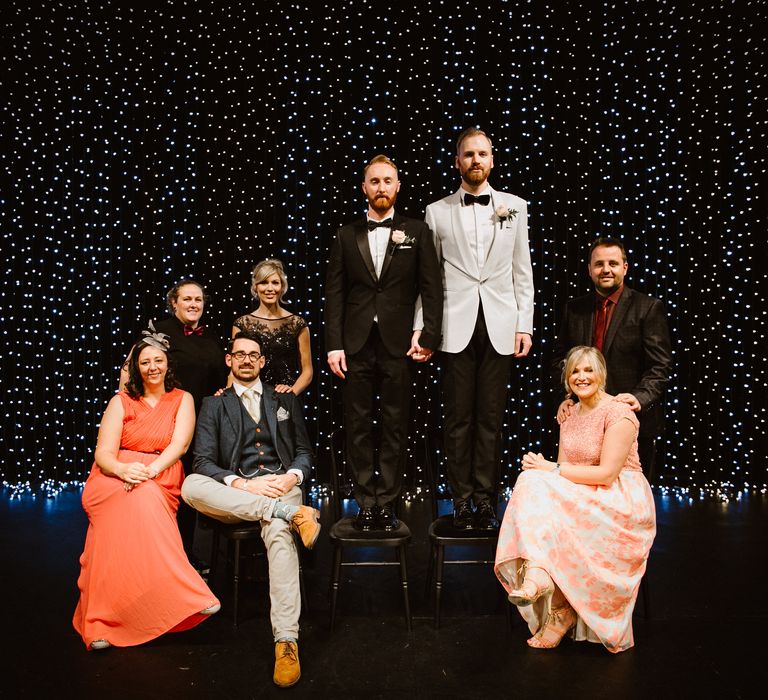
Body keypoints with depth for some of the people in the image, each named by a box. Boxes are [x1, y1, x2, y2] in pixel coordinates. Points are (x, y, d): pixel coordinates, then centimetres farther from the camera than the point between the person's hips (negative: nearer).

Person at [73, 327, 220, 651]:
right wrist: (124, 469, -23)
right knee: (141, 498, -36)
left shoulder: (182, 400, 12)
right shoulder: (121, 402, 12)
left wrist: (148, 471, -24)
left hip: (161, 484, 0)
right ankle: (186, 597, -40)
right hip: (113, 479, 0)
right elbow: (103, 454, 2)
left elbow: (180, 443, -5)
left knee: (142, 498, -36)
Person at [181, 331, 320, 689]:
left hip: (282, 485, 0)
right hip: (235, 493, 1)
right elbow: (203, 461, 1)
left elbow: (304, 452, 17)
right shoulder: (214, 404, 13)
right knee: (191, 486, -32)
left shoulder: (285, 399, 18)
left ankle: (286, 640, -33)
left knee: (280, 534, -34)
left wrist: (292, 476, -8)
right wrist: (242, 484, -17)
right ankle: (292, 513, -32)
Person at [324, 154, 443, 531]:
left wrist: (428, 335, -7)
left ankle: (387, 504, 13)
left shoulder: (417, 232, 8)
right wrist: (334, 345, -2)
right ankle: (366, 504, 14)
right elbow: (334, 292, 6)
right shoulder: (346, 235, 11)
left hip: (398, 344, -1)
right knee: (358, 427, 4)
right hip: (356, 345, 2)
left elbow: (431, 288, 3)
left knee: (395, 427, 3)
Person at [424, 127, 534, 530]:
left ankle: (486, 499, 16)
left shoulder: (515, 206, 11)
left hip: (499, 326, 1)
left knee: (491, 418, 5)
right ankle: (462, 500, 15)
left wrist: (524, 324, 2)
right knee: (458, 418, 4)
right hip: (456, 327, -1)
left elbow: (522, 271, 9)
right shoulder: (437, 212, 8)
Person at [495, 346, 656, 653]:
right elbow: (563, 469, 9)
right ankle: (537, 576, -25)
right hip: (581, 499, 6)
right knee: (534, 482, -25)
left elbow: (607, 473, -18)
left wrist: (552, 469, -20)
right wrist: (540, 468, -14)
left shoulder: (618, 413, -11)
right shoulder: (569, 415, 12)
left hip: (621, 500, -6)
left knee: (538, 486, -28)